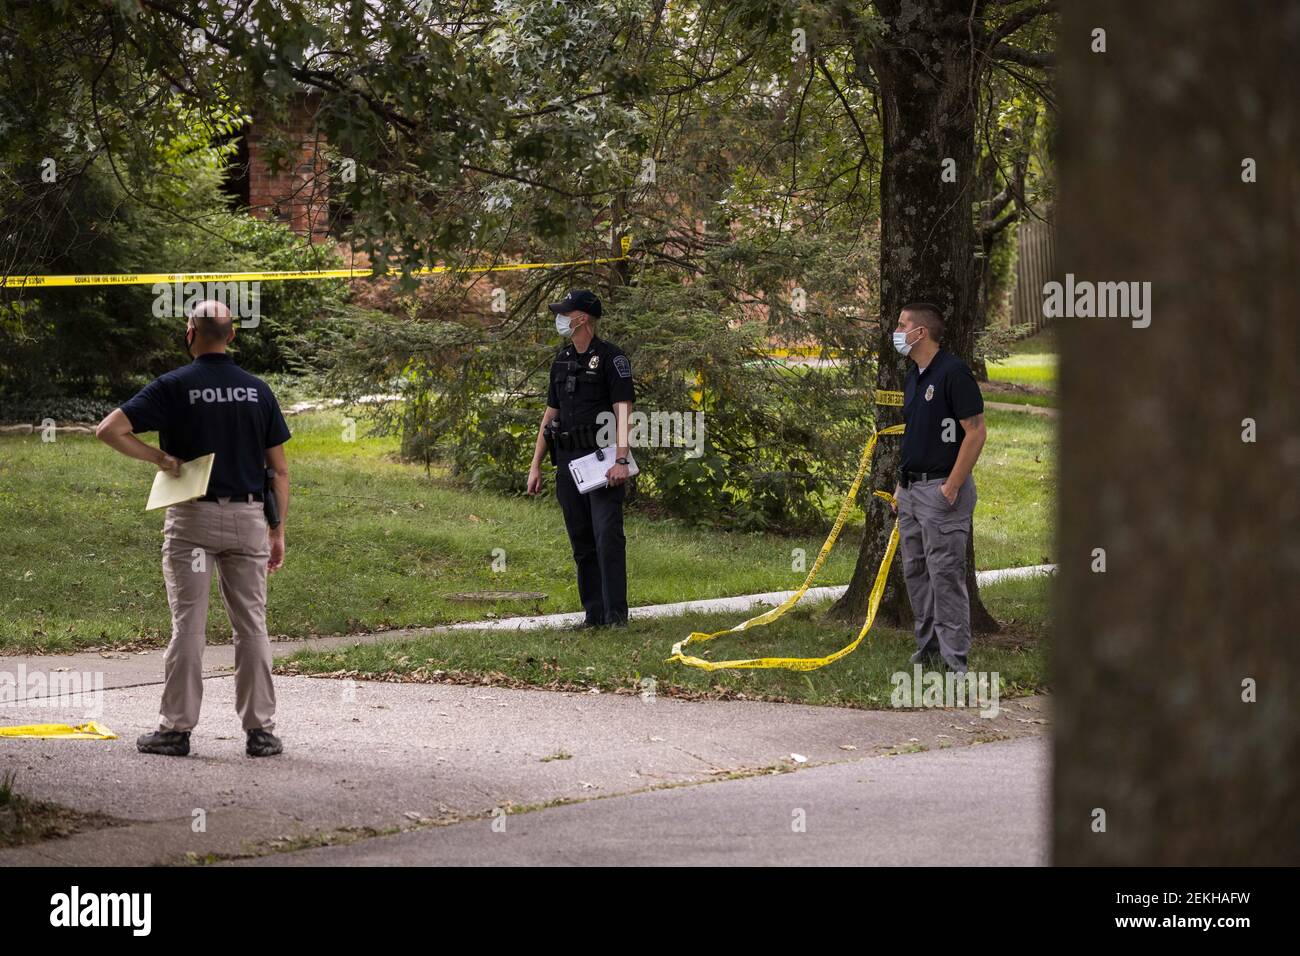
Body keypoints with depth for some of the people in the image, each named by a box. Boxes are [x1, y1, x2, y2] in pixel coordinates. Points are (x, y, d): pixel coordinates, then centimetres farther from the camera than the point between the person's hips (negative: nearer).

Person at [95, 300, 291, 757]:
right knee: (251, 624, 5)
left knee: (187, 624, 0)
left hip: (191, 517, -2)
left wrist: (159, 459, -4)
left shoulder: (173, 387, -4)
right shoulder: (258, 390, 5)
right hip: (248, 516, 2)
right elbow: (279, 470, 6)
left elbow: (109, 429, -12)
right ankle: (260, 730, 4)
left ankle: (176, 728, 1)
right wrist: (278, 530, 11)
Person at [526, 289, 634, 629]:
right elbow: (550, 413, 20)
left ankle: (616, 613, -12)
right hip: (568, 461, 7)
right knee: (581, 541, 7)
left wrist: (621, 459, -24)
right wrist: (536, 465, 16)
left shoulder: (611, 358, -6)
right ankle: (594, 614, 11)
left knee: (607, 535, -13)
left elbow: (623, 410, -14)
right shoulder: (561, 360, 16)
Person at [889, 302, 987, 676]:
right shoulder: (913, 377, 14)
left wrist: (952, 486, -19)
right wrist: (901, 483, 18)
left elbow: (976, 432, -17)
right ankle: (928, 649, 19)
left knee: (945, 574, -9)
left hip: (942, 489, -10)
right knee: (915, 572, 12)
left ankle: (954, 659, -7)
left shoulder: (954, 373, -14)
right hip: (911, 488, 10)